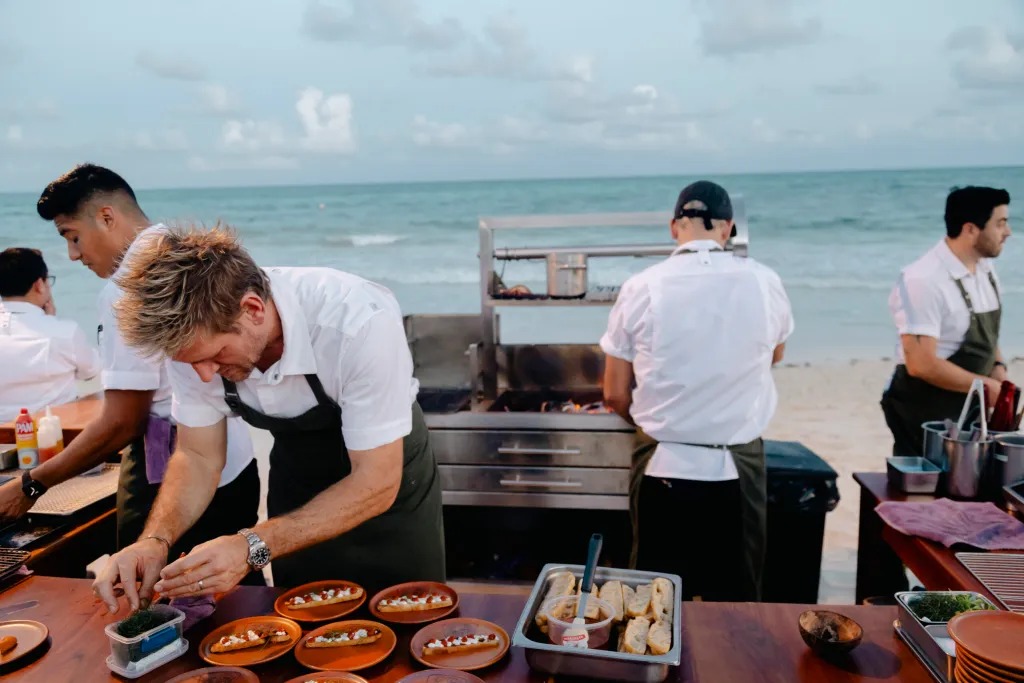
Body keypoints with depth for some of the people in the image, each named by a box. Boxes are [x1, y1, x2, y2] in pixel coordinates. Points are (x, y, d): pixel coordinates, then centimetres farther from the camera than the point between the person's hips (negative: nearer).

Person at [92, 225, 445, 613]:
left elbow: (377, 483, -31)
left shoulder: (360, 321, -36)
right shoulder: (194, 335, -21)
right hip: (297, 485, 4)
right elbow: (198, 457, -8)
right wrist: (155, 540, -25)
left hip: (386, 475, -3)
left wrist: (252, 548, -38)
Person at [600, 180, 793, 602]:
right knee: (735, 601, 16)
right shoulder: (764, 283, -4)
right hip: (736, 471, 1)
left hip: (663, 469, 0)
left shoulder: (641, 288, -8)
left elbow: (616, 397, -2)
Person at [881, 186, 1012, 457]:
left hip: (970, 405, 8)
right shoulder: (923, 281, -24)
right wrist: (986, 385, -16)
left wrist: (998, 368, -1)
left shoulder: (985, 269, 4)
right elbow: (922, 365, -27)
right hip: (924, 411, -8)